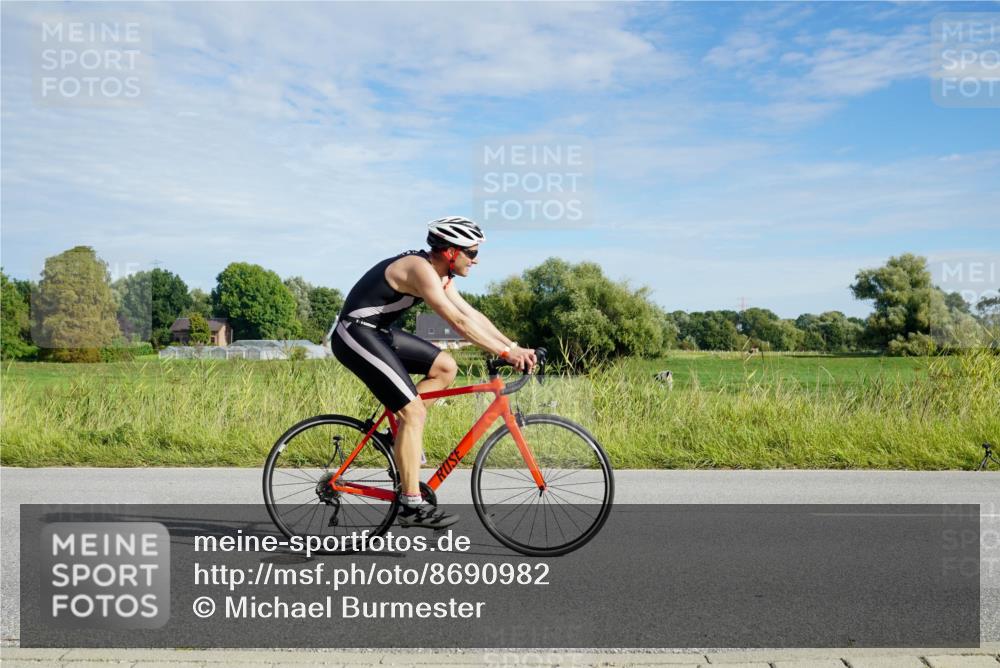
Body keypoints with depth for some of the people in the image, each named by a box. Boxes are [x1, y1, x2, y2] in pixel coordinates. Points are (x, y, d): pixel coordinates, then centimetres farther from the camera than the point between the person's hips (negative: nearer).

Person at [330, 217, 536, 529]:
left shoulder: (440, 273, 9)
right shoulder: (420, 268, -21)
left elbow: (471, 314, 9)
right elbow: (459, 322, -27)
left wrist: (515, 347, 1)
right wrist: (505, 353, -26)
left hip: (377, 332, 10)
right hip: (355, 334, -10)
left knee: (445, 367, 7)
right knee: (414, 411, -14)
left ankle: (403, 436, 12)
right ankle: (412, 505, -8)